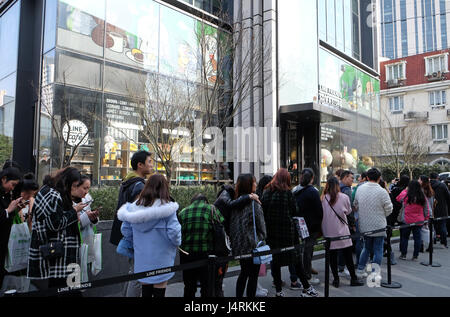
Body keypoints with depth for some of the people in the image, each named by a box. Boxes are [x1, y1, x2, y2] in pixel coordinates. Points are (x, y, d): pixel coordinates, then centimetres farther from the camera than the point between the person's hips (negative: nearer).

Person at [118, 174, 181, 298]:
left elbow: (125, 230, 4)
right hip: (160, 259, -4)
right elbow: (173, 231, -19)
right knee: (159, 291, 10)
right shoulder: (167, 208, -17)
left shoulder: (133, 207, -2)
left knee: (145, 290, 18)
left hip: (141, 259, 4)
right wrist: (177, 243, 1)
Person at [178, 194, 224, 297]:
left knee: (189, 287, 17)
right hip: (206, 253, -3)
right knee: (207, 287, 8)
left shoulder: (182, 212, 10)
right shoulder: (211, 209, 1)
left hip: (186, 253, 3)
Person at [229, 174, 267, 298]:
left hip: (237, 246, 6)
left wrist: (233, 241, 16)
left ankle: (238, 295, 30)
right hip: (252, 245, -6)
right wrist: (262, 239, 7)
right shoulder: (254, 203, -16)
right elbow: (261, 226, -10)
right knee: (253, 275, 8)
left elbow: (232, 223, 7)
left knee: (243, 272, 22)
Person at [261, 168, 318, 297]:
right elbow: (295, 211, -4)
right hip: (287, 231, -3)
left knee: (275, 260, 11)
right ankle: (306, 287, 20)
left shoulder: (266, 192, 0)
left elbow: (263, 210, 2)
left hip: (271, 232, 3)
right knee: (296, 258, 9)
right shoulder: (287, 192, -10)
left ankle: (278, 290, 17)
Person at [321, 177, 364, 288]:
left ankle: (336, 279, 15)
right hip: (341, 231, -1)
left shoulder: (323, 198, -9)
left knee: (332, 256, 9)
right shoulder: (344, 197, -9)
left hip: (328, 231, 1)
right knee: (348, 256, 9)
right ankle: (353, 279, 17)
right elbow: (348, 211, 6)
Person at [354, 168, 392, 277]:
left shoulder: (360, 189, -3)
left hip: (364, 225, 5)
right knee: (378, 250, 8)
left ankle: (360, 270, 24)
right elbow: (389, 209, -7)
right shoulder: (382, 191, -16)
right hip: (379, 226, -5)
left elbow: (356, 205, 8)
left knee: (366, 248, 21)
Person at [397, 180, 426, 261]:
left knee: (405, 237, 10)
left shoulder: (406, 196, -12)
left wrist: (405, 190, 17)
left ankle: (403, 255, 16)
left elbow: (398, 198, 7)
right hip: (419, 221, 2)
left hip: (407, 220, -2)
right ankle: (415, 256, 13)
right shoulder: (423, 197, -4)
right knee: (417, 238, 8)